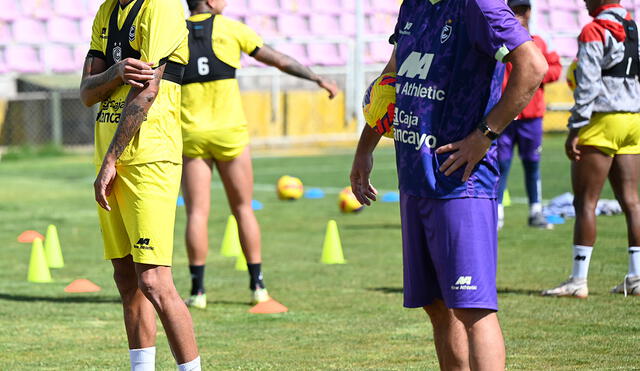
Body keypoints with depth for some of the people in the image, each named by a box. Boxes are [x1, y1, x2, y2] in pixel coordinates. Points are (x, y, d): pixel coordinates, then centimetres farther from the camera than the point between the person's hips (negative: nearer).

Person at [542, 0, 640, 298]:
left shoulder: (594, 32, -10)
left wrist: (575, 130, -14)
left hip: (601, 120, -7)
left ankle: (578, 281, -4)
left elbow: (588, 86, -15)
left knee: (585, 201, -3)